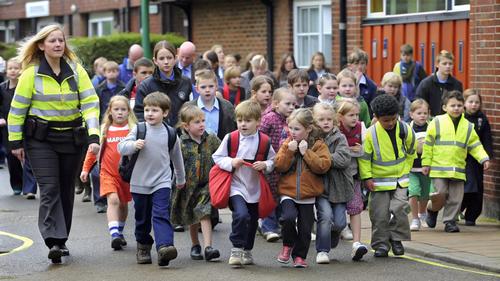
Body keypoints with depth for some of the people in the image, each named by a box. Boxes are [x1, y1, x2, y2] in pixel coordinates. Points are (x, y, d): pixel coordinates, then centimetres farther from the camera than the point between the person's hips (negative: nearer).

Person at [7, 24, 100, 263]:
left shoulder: (76, 71, -1)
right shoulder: (31, 73, -7)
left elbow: (90, 103, -6)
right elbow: (17, 109, -1)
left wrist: (93, 136, -17)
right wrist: (15, 142, -1)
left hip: (71, 137, 3)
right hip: (40, 138, -3)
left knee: (66, 190, 10)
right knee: (50, 189, -13)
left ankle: (61, 240, 22)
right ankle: (53, 241, -17)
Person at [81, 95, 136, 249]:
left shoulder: (133, 129, -1)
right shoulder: (104, 130, 3)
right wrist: (86, 169, 8)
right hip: (108, 173, -1)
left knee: (123, 203, 15)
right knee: (113, 200, -19)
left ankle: (119, 232, 34)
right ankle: (114, 234, -26)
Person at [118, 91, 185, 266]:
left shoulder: (170, 133, 3)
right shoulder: (138, 129, 0)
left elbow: (176, 157, 17)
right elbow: (121, 148, -3)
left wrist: (180, 179, 27)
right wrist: (134, 145, -25)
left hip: (162, 182, -1)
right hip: (139, 183, 1)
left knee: (161, 215, -17)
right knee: (142, 218, 12)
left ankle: (164, 247, -31)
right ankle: (143, 248, 29)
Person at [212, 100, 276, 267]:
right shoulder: (230, 138, -6)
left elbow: (273, 161, 7)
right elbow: (217, 157, 0)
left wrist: (265, 165, -14)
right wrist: (231, 163, -16)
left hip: (255, 189, 3)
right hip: (236, 186, -3)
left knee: (252, 221, 15)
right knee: (241, 215, -25)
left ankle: (247, 250, 36)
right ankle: (236, 249, -12)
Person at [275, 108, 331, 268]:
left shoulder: (318, 145, -2)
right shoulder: (287, 144, 4)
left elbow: (324, 166, -15)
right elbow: (279, 166, -4)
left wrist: (306, 152, -18)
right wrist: (289, 151, -16)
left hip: (308, 195, 0)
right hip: (288, 193, 0)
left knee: (305, 228, 4)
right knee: (288, 217, -24)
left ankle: (300, 256, 24)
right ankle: (288, 245, 2)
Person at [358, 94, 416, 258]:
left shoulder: (404, 130, -6)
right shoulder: (371, 134, -14)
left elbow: (411, 151, 12)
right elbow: (364, 157, -4)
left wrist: (406, 169, 13)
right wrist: (367, 177, -7)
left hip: (400, 180, 1)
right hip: (379, 181, -1)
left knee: (399, 209, -10)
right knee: (380, 214, 1)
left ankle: (397, 239, 7)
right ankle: (381, 244, 12)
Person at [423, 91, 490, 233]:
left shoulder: (468, 127, 7)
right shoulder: (437, 122, -2)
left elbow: (475, 146, 11)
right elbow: (428, 144, 1)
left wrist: (484, 159, -4)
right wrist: (426, 163, -1)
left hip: (458, 170, 3)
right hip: (439, 168, -3)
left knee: (456, 198, 2)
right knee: (440, 195, -6)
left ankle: (450, 221, 15)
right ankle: (432, 210, 24)